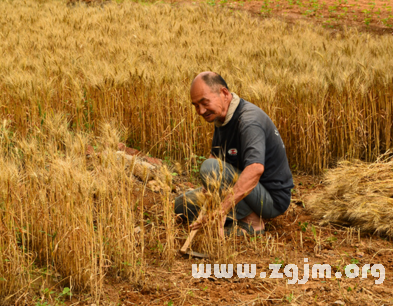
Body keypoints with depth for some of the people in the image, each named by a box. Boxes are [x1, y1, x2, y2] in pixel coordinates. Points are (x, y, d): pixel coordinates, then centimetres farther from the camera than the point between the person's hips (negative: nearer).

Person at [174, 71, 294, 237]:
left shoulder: (249, 120, -28)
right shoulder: (221, 116, 4)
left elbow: (255, 169, -45)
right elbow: (214, 154, 14)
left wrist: (221, 211, -50)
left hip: (272, 198, -10)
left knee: (210, 167, -29)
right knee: (181, 204, 11)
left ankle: (251, 222, -16)